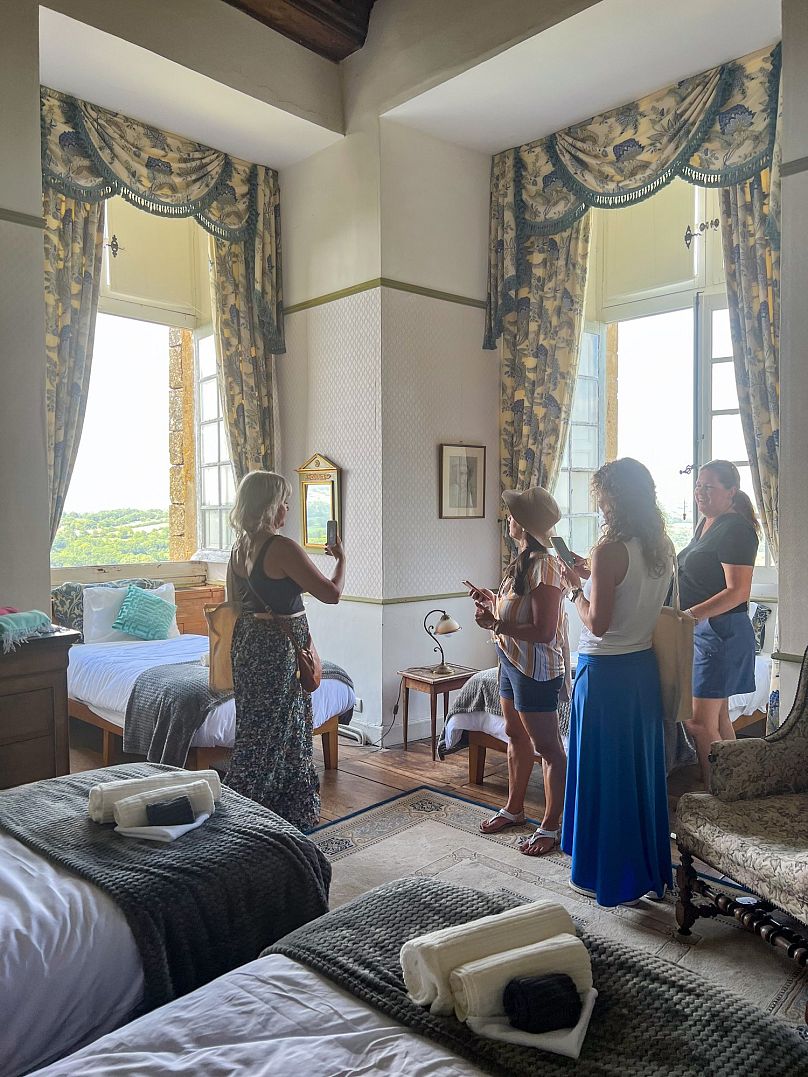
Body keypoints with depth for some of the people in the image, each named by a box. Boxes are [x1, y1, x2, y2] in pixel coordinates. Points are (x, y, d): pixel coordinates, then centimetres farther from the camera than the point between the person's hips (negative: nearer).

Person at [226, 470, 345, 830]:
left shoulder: (239, 548, 5)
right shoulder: (283, 547, -20)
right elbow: (331, 593, -17)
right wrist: (341, 558, -1)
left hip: (247, 639, 9)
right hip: (278, 648, -8)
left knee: (255, 727, 19)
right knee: (274, 732, 3)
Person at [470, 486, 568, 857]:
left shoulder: (544, 567, -24)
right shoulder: (524, 561, 7)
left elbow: (543, 632, -27)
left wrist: (497, 624, -26)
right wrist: (493, 599, 9)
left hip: (536, 669, -10)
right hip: (511, 661, 10)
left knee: (547, 747, 4)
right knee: (515, 735, 21)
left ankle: (551, 826, 19)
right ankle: (514, 809, 38)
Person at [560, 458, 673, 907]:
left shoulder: (610, 548, -21)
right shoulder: (664, 547, 3)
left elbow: (598, 622, -20)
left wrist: (576, 587, -5)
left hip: (606, 672, -8)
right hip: (645, 667, 8)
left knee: (604, 772, 7)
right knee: (643, 768, 19)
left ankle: (610, 877, 22)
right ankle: (650, 868, 35)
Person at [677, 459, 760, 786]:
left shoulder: (735, 529, -15)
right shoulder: (705, 524, 14)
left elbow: (738, 592, -22)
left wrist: (689, 615, -27)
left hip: (721, 632, -10)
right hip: (702, 632, 10)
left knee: (700, 723, -7)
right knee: (717, 716, 17)